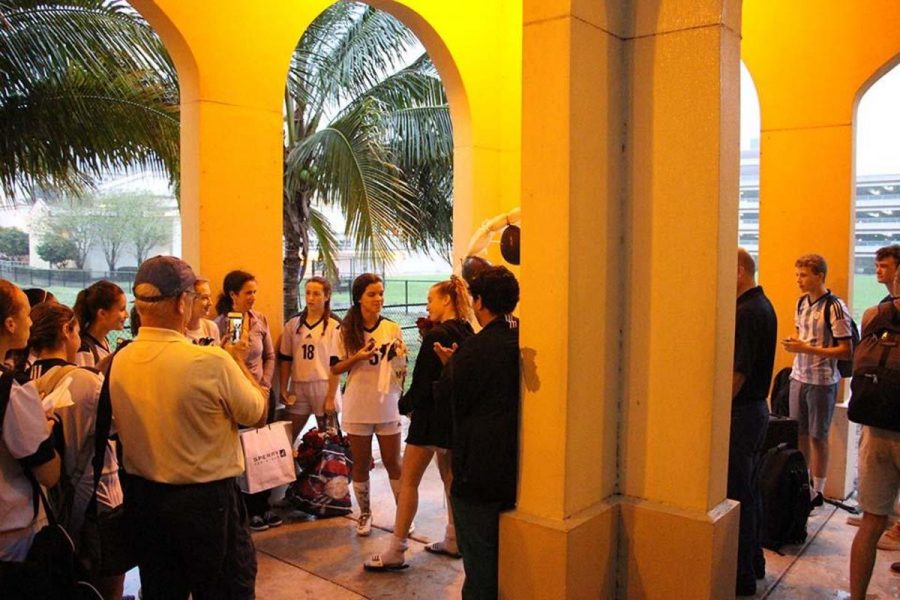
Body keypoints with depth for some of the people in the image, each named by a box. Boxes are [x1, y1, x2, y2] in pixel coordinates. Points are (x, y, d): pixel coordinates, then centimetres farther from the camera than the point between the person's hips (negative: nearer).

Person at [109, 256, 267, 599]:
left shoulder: (119, 362, -5)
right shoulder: (212, 362, -23)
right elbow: (257, 414, -10)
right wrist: (239, 361, 4)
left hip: (142, 496, 6)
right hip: (206, 498, -5)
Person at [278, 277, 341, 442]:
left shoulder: (334, 326, -4)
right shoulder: (293, 323, 7)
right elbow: (285, 360, 10)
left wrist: (331, 397, -11)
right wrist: (283, 389, 3)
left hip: (324, 386, -3)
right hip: (298, 386, 3)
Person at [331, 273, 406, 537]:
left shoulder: (393, 329, -1)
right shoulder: (346, 330, -3)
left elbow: (401, 371, 4)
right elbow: (335, 368, 0)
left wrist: (398, 357, -18)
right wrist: (357, 357, -16)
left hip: (387, 406, 0)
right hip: (357, 407, 0)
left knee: (393, 462, 8)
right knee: (360, 463, 12)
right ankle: (365, 513, 28)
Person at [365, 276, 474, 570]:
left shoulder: (436, 335, -18)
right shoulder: (466, 333, 4)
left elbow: (422, 384, -19)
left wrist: (403, 406, 0)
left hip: (432, 415, -8)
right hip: (456, 414, 8)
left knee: (408, 481, 1)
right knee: (450, 478, 19)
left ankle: (395, 552, 6)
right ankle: (453, 541, 29)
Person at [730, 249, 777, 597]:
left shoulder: (747, 312, -20)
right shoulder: (763, 306, 11)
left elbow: (738, 373, -24)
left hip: (741, 411, -10)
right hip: (756, 408, 10)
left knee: (736, 493, 0)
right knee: (748, 490, 19)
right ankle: (753, 562, 33)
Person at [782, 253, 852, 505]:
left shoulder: (835, 307, -14)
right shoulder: (802, 302, 8)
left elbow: (846, 351, -15)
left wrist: (807, 349, -21)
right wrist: (794, 344, -1)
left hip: (822, 380, -6)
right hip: (799, 376, 6)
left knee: (818, 436, 5)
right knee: (799, 433, 11)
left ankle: (818, 491, 17)